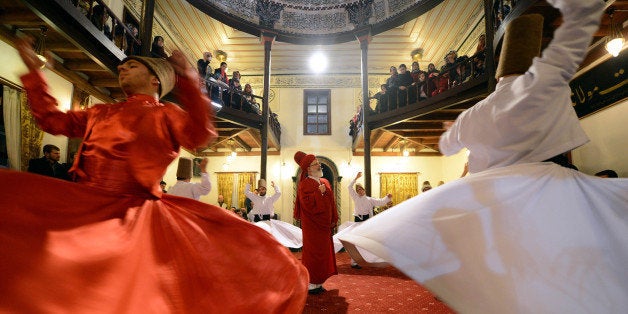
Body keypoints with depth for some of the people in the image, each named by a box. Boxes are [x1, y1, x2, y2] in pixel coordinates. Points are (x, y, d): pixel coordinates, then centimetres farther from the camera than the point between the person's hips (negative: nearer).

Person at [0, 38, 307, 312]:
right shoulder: (102, 112, 19)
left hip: (137, 214, -5)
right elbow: (53, 120, 29)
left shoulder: (166, 114, 1)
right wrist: (34, 70, 27)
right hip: (81, 205, 5)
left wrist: (188, 81, -28)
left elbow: (200, 136, -19)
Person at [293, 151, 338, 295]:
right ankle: (311, 284, 9)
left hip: (324, 224, 8)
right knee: (314, 252, -3)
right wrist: (319, 192, -20)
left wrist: (334, 220, 8)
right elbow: (306, 202, -23)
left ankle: (318, 281, 24)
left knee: (323, 252, 12)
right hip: (312, 225, -8)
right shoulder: (305, 184, -10)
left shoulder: (325, 182, 12)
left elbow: (332, 202, 14)